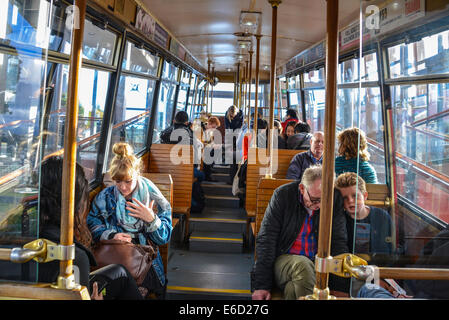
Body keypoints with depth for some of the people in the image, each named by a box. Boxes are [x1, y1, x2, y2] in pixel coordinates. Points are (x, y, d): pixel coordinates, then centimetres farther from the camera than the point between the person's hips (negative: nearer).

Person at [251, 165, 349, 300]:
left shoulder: (335, 199, -2)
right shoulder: (283, 194, -8)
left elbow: (339, 241, 3)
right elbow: (266, 240, -9)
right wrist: (261, 285, -13)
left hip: (318, 264, 1)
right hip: (284, 258, 0)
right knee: (302, 265, -33)